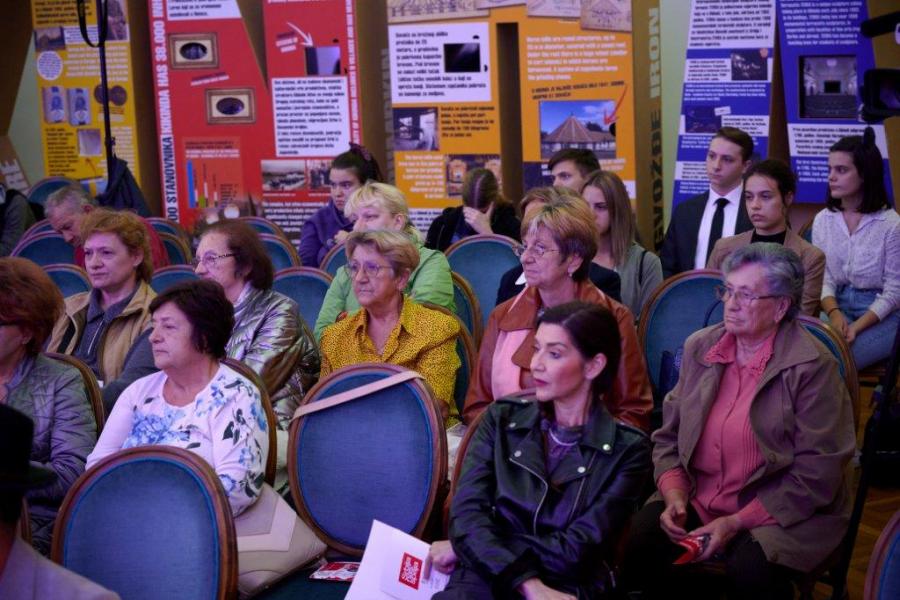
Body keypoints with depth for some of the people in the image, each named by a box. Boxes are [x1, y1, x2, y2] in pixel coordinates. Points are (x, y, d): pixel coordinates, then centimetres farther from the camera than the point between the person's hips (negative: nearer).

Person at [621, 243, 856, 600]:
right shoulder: (700, 347, 6)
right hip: (695, 500, 5)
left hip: (777, 513, -4)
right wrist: (674, 496, -7)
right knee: (632, 548, -20)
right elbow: (669, 436, 13)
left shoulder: (812, 366, -11)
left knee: (750, 571, -34)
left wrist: (735, 524, -16)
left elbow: (816, 475, -12)